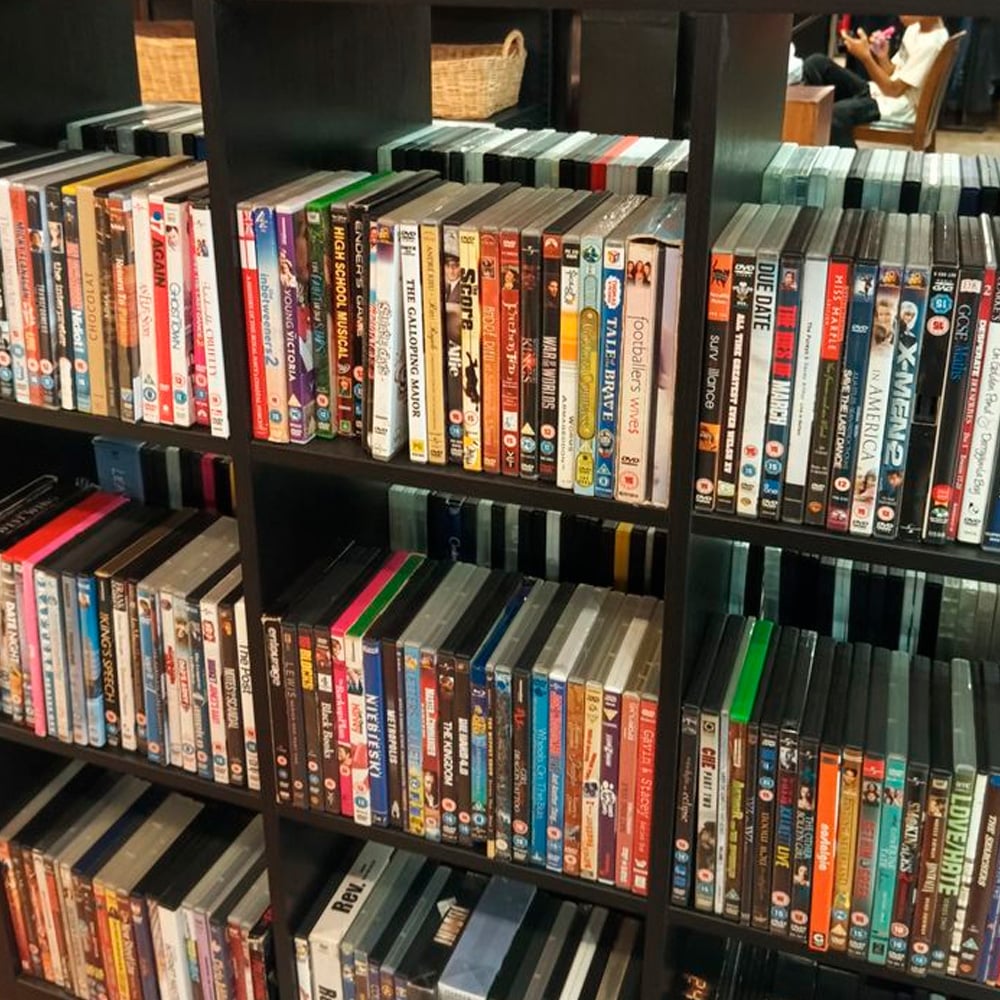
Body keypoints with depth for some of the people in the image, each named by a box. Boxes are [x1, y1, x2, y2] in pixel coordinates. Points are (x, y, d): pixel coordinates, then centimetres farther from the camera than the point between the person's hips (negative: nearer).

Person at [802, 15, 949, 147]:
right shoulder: (915, 28, 10)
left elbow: (894, 90, -21)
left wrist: (865, 56, -23)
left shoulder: (931, 43, -19)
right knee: (816, 64, -3)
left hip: (901, 106, -10)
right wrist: (882, 56, -6)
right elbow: (893, 74, 13)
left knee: (837, 114, -35)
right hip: (879, 92, 10)